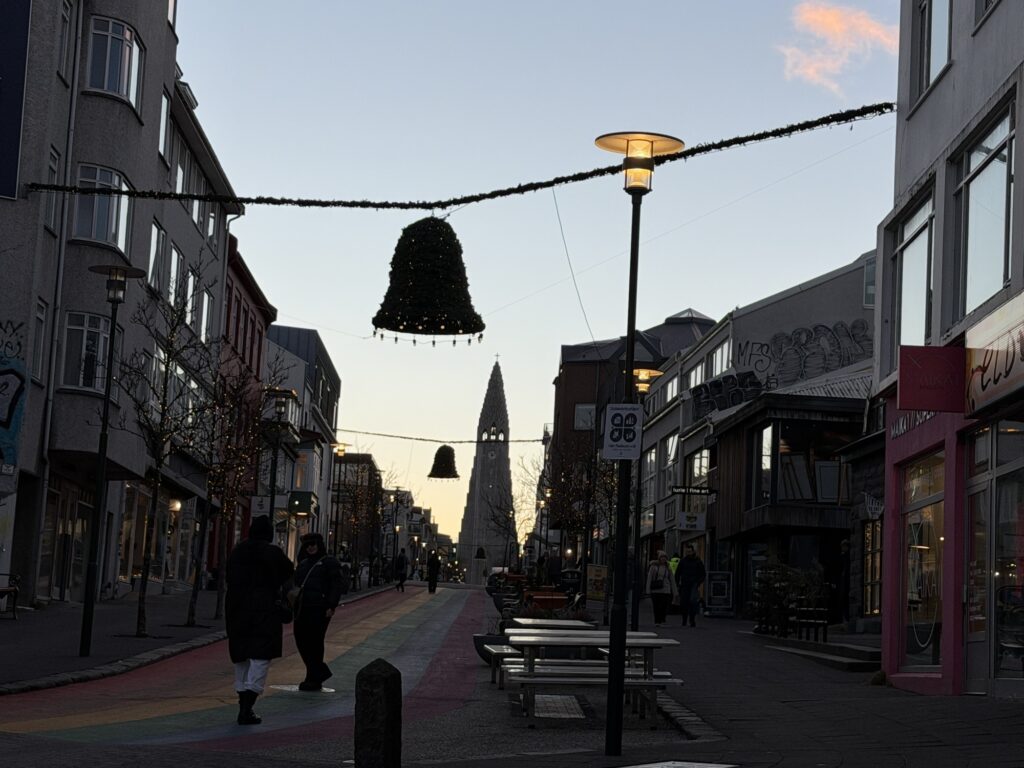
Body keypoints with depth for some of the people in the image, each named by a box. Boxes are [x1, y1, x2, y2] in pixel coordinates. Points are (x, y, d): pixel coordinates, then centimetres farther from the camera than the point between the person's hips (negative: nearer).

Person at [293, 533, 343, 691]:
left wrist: (331, 606, -16)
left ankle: (314, 679, 5)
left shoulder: (329, 563, -1)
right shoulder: (303, 563, 20)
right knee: (301, 640, 5)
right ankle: (321, 671, 20)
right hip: (303, 607, 7)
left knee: (314, 642, -5)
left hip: (319, 609, -7)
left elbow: (336, 586, -7)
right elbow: (297, 583, 26)